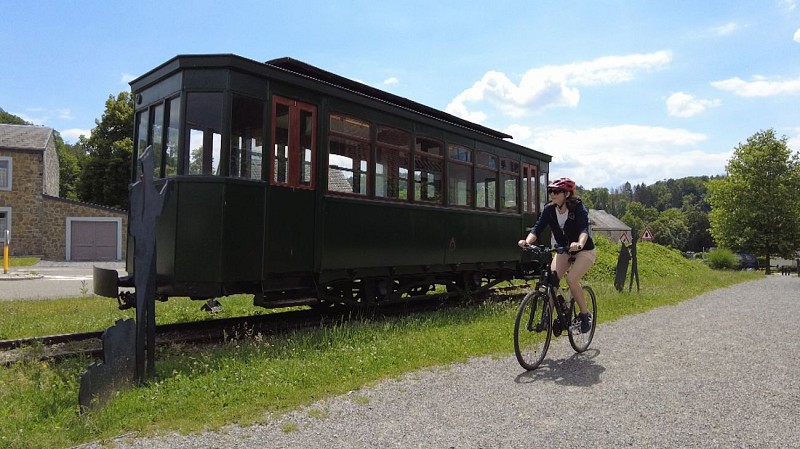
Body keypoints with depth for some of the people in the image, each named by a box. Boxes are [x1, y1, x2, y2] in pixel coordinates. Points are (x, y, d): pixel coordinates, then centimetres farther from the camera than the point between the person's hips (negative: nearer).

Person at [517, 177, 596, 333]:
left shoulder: (578, 208, -23)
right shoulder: (549, 209, -11)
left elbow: (584, 229, -39)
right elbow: (537, 228, -21)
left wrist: (579, 244, -61)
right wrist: (527, 241, -42)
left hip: (584, 250, -4)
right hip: (564, 250, 5)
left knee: (571, 279, -25)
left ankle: (585, 315, -3)